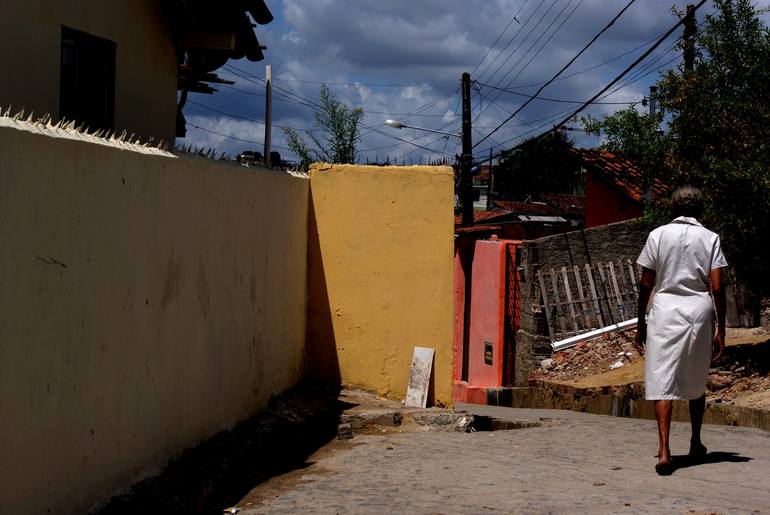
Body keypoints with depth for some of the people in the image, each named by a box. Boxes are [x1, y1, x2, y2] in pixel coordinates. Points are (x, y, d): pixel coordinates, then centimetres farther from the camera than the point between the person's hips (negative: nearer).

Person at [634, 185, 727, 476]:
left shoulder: (658, 235, 2)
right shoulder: (710, 238, 3)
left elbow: (645, 285, 1)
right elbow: (717, 287, -3)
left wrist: (640, 324, 9)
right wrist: (721, 329, 2)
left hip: (665, 310, -2)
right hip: (699, 311, 2)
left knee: (662, 382, -4)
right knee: (696, 383, 18)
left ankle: (664, 452, -16)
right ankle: (696, 444, 32)